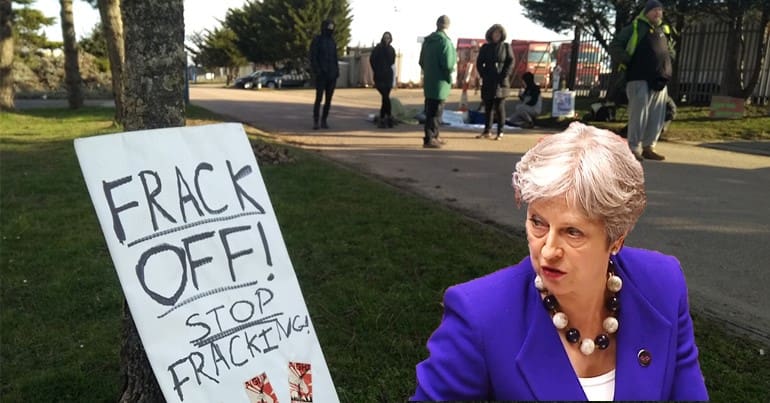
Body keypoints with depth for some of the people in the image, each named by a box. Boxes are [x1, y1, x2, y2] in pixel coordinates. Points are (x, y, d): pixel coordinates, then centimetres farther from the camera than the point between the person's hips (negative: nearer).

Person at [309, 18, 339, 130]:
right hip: (321, 75, -5)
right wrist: (316, 71, -17)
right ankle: (315, 122, -3)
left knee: (328, 99, 4)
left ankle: (324, 121, 10)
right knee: (319, 98, -8)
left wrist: (337, 71, 5)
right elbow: (313, 57, -7)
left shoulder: (332, 41, 15)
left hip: (332, 75, 5)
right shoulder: (317, 40, -2)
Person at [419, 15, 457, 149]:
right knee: (436, 112, -3)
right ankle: (429, 139, -3)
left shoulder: (427, 41, 8)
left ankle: (434, 136, 27)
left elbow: (421, 61, 13)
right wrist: (455, 58, -2)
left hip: (428, 81, 8)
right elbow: (448, 64, -21)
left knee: (430, 110, 16)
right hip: (440, 82, -8)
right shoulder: (445, 41, -16)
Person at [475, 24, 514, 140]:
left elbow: (510, 63, -1)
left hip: (501, 82, -3)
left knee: (499, 107, -4)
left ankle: (500, 132, 1)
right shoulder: (485, 47, 8)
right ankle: (487, 131, 13)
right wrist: (484, 75, -5)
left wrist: (503, 76, -11)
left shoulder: (506, 46, 3)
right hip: (488, 82, 3)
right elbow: (479, 63, 8)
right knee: (488, 107, 6)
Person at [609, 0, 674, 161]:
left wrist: (667, 64, 18)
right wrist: (628, 62, -8)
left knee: (657, 117, 6)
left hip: (660, 81, 7)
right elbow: (614, 46, -3)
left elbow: (670, 50, 35)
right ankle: (633, 149, -5)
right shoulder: (635, 28, 2)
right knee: (639, 115, -9)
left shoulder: (663, 30, 19)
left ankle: (648, 147, 14)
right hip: (640, 79, -6)